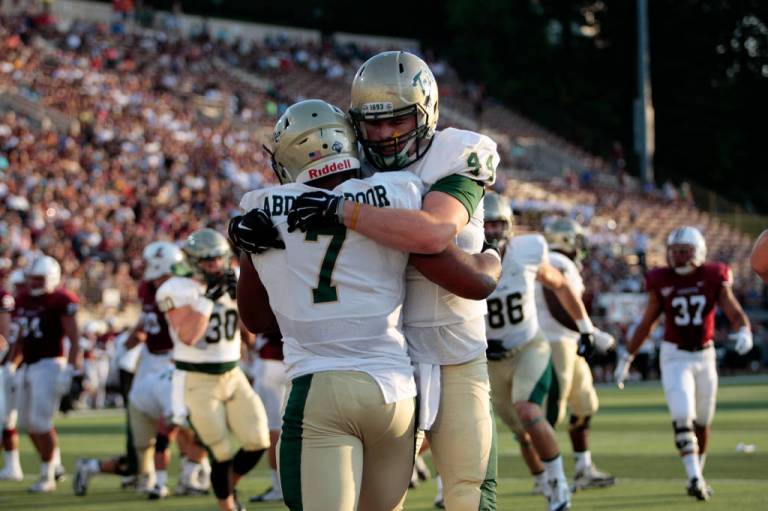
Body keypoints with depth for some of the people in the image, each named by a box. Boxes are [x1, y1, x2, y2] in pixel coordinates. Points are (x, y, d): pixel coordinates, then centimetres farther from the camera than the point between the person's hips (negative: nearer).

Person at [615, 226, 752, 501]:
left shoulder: (714, 279, -4)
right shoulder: (662, 282, -4)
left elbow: (736, 314, -9)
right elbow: (646, 325, 5)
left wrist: (744, 332, -32)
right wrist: (626, 359, 8)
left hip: (705, 356, 2)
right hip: (674, 357, -2)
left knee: (701, 422, 12)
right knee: (682, 417, -18)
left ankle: (697, 474, 29)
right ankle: (695, 478, -20)